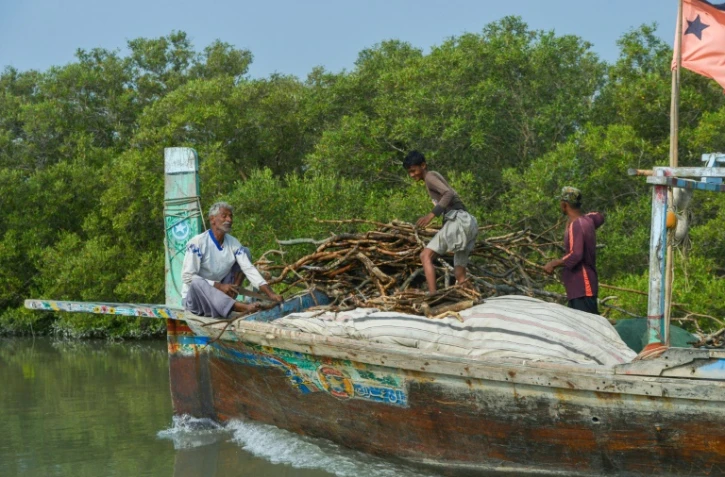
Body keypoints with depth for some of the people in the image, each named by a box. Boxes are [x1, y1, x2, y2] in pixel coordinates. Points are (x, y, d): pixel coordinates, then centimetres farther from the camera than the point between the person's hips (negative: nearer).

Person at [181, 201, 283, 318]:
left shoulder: (233, 243, -1)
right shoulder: (197, 243, -17)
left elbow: (249, 269, -9)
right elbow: (187, 276, -21)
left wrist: (270, 293, -24)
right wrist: (219, 286, -26)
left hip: (219, 295, 6)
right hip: (195, 297, -6)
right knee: (197, 281, -40)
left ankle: (229, 302, -15)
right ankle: (243, 307, -51)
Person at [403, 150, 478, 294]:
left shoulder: (430, 176, -2)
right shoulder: (436, 177, 26)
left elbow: (449, 193, -18)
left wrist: (432, 214, -28)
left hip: (457, 220, -10)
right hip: (468, 223, 10)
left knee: (426, 255, -18)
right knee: (460, 276, 7)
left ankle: (432, 296, -32)